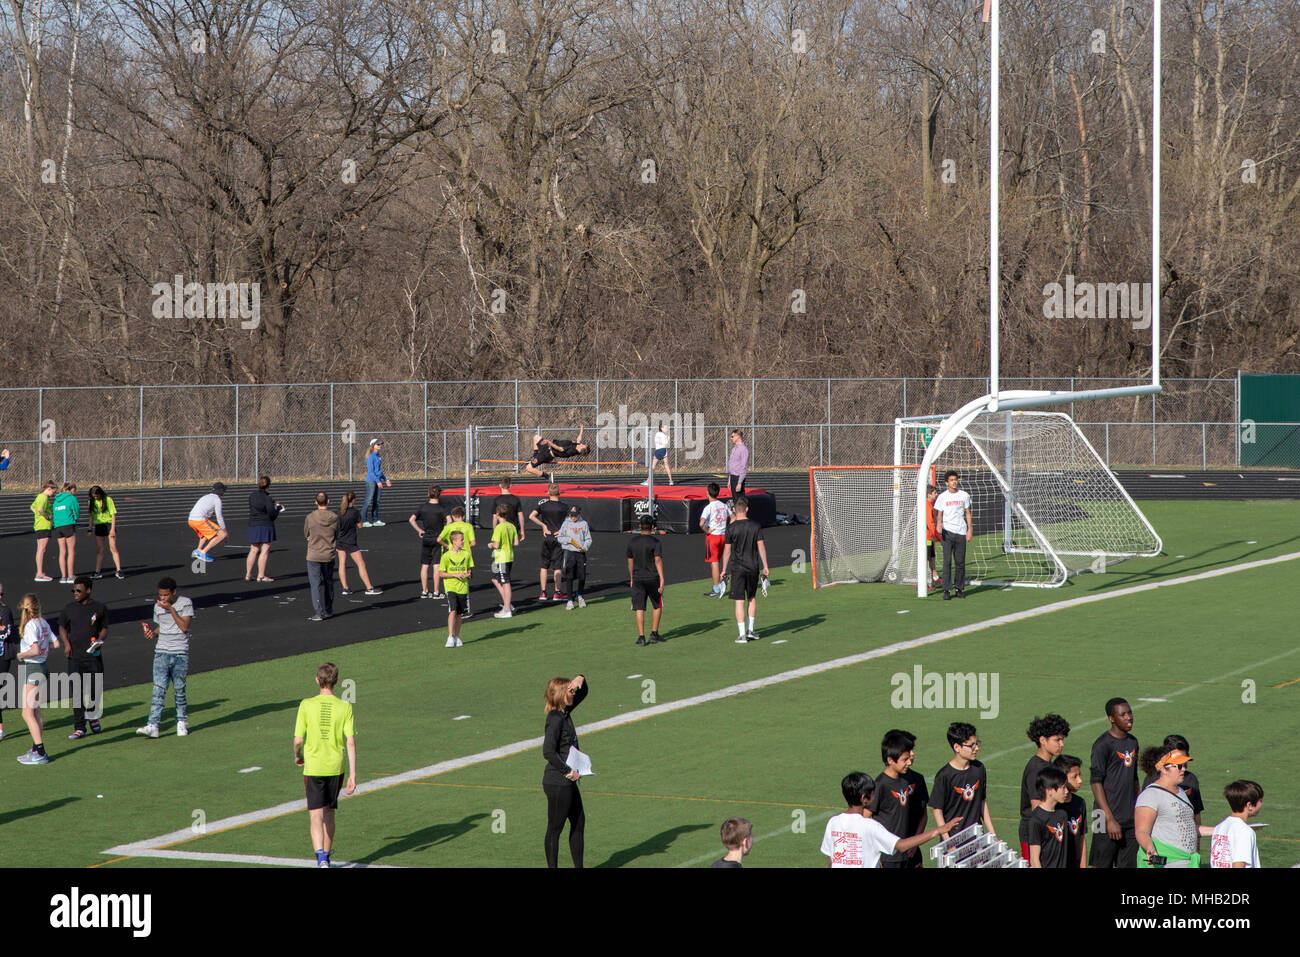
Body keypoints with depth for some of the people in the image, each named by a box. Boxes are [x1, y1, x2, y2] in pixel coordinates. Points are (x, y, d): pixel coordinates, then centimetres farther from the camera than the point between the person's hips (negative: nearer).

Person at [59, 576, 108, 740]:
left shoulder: (99, 608, 3)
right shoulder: (69, 608, 6)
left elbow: (104, 628, 10)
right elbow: (62, 627, 16)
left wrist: (99, 640, -10)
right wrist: (67, 644, 0)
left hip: (93, 655, -1)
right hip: (75, 656, 1)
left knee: (95, 689, 1)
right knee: (77, 692, -2)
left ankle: (93, 716, 30)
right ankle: (79, 728, -1)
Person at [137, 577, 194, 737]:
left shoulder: (186, 603, -4)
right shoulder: (158, 606, 9)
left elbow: (184, 626, -13)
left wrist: (171, 609, -17)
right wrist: (153, 633, 0)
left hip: (180, 653, -3)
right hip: (162, 652, 3)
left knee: (179, 690, 5)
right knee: (159, 689, -9)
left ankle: (181, 722, 21)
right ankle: (153, 725, -18)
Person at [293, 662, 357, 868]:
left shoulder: (307, 705, -7)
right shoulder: (345, 707, -4)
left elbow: (298, 739, -7)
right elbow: (351, 742, -7)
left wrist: (297, 756, 16)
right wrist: (353, 774, -4)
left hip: (312, 766, -2)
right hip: (336, 766, 2)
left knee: (316, 815, -5)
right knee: (329, 814, 19)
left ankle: (321, 857, -23)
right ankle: (327, 854, 32)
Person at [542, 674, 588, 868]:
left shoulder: (564, 713, 8)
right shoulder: (555, 719, -19)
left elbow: (582, 693, 23)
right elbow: (548, 752, -27)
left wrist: (581, 680, 0)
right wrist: (568, 771, -20)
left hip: (568, 782, 10)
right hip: (557, 784, -10)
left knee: (579, 823, 18)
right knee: (555, 829, 0)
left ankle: (578, 867, 28)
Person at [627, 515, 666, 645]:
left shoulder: (631, 541, 5)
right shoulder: (656, 542, -7)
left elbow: (630, 561, 11)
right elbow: (658, 561, -17)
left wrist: (631, 579, 21)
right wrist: (662, 579, -20)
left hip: (637, 580, 3)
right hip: (653, 579, -3)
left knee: (639, 609, 2)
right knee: (657, 606, 14)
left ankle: (641, 636, -5)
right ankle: (654, 634, 12)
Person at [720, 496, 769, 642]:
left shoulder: (731, 528, -7)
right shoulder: (756, 526, -1)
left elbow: (727, 551, -4)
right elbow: (761, 547, -1)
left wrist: (724, 570, 5)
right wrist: (765, 567, 4)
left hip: (737, 568, -3)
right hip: (753, 567, 3)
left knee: (739, 601, -1)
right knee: (752, 598, 21)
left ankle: (742, 634, -4)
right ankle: (750, 630, 23)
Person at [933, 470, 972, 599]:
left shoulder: (964, 495, 8)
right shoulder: (942, 496, 2)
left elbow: (968, 513, 12)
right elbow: (939, 514, 4)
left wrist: (970, 529, 4)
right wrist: (939, 524, -16)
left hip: (961, 532, 2)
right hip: (947, 531, -2)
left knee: (960, 562, 4)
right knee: (947, 561, -9)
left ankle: (959, 588, 15)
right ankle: (946, 590, -9)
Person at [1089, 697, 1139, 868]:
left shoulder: (1132, 742, 13)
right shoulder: (1103, 744, -11)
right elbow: (1096, 782, -14)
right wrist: (1110, 819, -18)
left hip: (1131, 821, 7)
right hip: (1109, 818, -7)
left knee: (1128, 865, 7)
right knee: (1101, 866, -4)